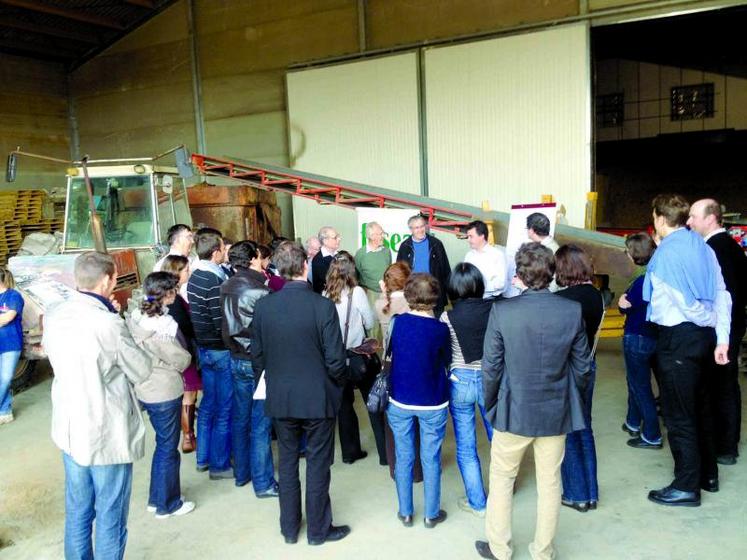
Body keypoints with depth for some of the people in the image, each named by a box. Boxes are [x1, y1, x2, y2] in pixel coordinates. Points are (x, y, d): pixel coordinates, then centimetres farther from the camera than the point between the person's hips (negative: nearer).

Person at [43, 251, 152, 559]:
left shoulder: (53, 313, -4)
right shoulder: (109, 324, -24)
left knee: (77, 511, 21)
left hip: (69, 429, 7)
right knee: (110, 519, 10)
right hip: (107, 434, -7)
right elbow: (142, 371, -11)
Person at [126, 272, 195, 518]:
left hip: (145, 390, 8)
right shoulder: (161, 328, -26)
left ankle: (157, 497, 37)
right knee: (168, 449, 9)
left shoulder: (136, 318, -1)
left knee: (163, 444, 23)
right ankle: (166, 504, 24)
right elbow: (182, 361, -16)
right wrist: (187, 356, 3)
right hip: (164, 394, -8)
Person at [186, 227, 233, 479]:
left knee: (208, 404, 19)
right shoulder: (215, 281, -22)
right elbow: (222, 323, -22)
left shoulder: (194, 276, 4)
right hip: (220, 350, -8)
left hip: (203, 347, 9)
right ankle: (219, 465, 14)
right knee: (224, 409, 3)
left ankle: (203, 458, 30)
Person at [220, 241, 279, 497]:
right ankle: (263, 483, 11)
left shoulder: (226, 287, 2)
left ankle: (241, 473, 31)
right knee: (260, 424, 2)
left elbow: (228, 324, 8)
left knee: (240, 418, 17)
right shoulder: (259, 291, -21)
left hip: (236, 359, 7)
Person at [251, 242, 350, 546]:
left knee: (287, 461, 19)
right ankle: (318, 529, 27)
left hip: (280, 398, 3)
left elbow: (257, 356, 1)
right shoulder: (323, 306, -19)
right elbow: (335, 361, -16)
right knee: (317, 464, 12)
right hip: (318, 398, -3)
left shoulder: (263, 306, -8)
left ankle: (289, 527, 32)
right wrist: (340, 382, 4)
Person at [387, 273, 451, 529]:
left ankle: (405, 512, 25)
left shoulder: (397, 323, -10)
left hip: (400, 402, 2)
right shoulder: (440, 329, -15)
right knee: (431, 460, 11)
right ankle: (431, 514, 23)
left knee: (403, 458, 14)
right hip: (433, 404, -2)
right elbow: (447, 361, 1)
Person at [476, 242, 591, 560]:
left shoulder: (502, 311, -17)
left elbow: (491, 367, -10)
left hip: (514, 411, -2)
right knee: (550, 483, 17)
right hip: (557, 412, 2)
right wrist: (569, 400, 15)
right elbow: (582, 366, -1)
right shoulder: (573, 311, -9)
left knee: (502, 479, 17)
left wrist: (491, 405, 6)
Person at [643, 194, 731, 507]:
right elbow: (721, 295, 4)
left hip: (677, 339, -8)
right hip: (704, 335, 8)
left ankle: (687, 487, 11)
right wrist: (722, 338, 3)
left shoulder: (665, 253, -15)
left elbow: (685, 302, -16)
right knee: (700, 407, 20)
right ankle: (708, 473, 33)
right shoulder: (703, 247, 7)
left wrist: (704, 321, 2)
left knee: (678, 415, 2)